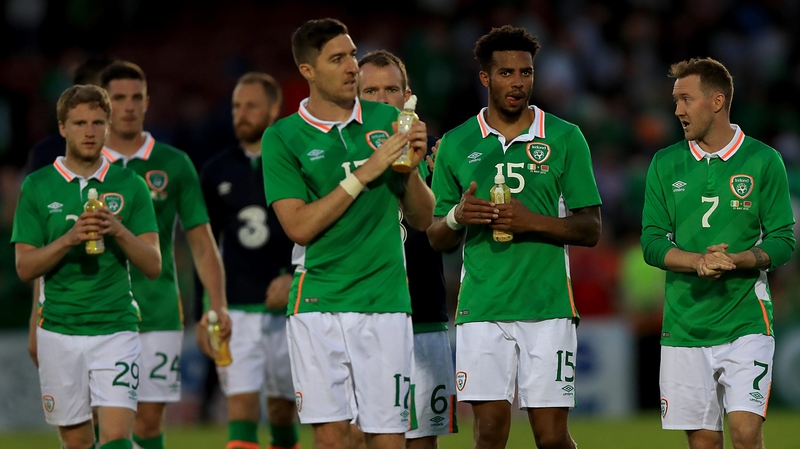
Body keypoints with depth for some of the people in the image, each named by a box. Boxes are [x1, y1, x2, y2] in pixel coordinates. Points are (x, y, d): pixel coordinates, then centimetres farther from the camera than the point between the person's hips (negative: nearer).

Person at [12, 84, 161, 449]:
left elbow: (153, 265, 1)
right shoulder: (37, 186, 4)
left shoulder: (130, 186, 5)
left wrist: (118, 230, -16)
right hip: (59, 331, 1)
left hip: (116, 327, -1)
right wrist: (69, 239, -17)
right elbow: (24, 267, 0)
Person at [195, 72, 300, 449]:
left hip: (288, 309, -1)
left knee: (283, 412, 9)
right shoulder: (217, 171, 8)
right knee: (241, 411, -11)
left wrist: (293, 277, -18)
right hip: (235, 310, 1)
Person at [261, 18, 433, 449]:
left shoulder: (387, 121, 8)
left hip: (385, 302, 2)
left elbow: (422, 218, 12)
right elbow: (300, 227, -8)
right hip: (317, 303, -1)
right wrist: (364, 173, -13)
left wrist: (411, 168, -8)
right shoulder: (282, 137, 2)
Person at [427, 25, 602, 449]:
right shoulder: (456, 144, 9)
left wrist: (533, 222, -12)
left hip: (548, 307, -1)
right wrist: (457, 217, -9)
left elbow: (590, 230, 4)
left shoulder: (564, 138, 5)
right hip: (481, 309, 1)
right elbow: (436, 238, 14)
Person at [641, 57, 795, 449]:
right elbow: (652, 243, 3)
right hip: (684, 325, 3)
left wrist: (735, 261, -20)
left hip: (745, 320, -3)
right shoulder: (665, 164, 7)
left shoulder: (762, 161, 0)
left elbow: (782, 243, -1)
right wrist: (699, 261, -16)